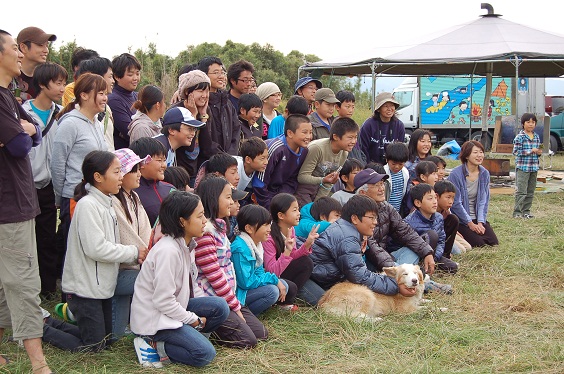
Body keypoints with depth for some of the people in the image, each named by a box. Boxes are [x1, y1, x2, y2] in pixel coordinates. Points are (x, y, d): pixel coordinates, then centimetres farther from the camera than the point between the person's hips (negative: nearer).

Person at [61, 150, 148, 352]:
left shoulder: (106, 204, 9)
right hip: (84, 287, -9)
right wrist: (133, 252, -16)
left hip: (102, 285, 9)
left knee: (106, 340, 15)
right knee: (94, 345, -2)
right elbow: (96, 248, -25)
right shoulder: (87, 205, -20)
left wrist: (134, 255, -7)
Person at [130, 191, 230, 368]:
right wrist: (195, 320, -13)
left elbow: (191, 285, 14)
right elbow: (163, 301, -25)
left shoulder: (187, 245, 4)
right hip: (153, 318, -9)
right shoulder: (168, 251, -26)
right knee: (205, 353, -20)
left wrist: (206, 306, 0)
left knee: (220, 307, -10)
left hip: (174, 306, 9)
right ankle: (154, 346, -5)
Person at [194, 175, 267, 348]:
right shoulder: (204, 230, -19)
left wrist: (235, 302, 8)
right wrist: (234, 305, -12)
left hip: (227, 296, 10)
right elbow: (214, 275, -19)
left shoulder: (219, 226, 13)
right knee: (247, 339, -12)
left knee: (261, 332, 6)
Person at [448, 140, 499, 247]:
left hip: (477, 217, 6)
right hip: (460, 220, -5)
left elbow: (484, 201, 2)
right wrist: (470, 223, -13)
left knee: (494, 243, -8)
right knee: (479, 243, -18)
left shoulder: (485, 174, 3)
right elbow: (456, 203, -14)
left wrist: (480, 222, -10)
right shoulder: (456, 174, -15)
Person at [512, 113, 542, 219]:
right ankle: (517, 212, -2)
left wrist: (539, 152, -2)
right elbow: (516, 151, -13)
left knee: (531, 191, 9)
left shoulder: (536, 137, 12)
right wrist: (531, 151, -16)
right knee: (521, 191, -7)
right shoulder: (519, 137, -8)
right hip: (522, 167, -6)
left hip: (534, 167, 6)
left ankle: (526, 211, 18)